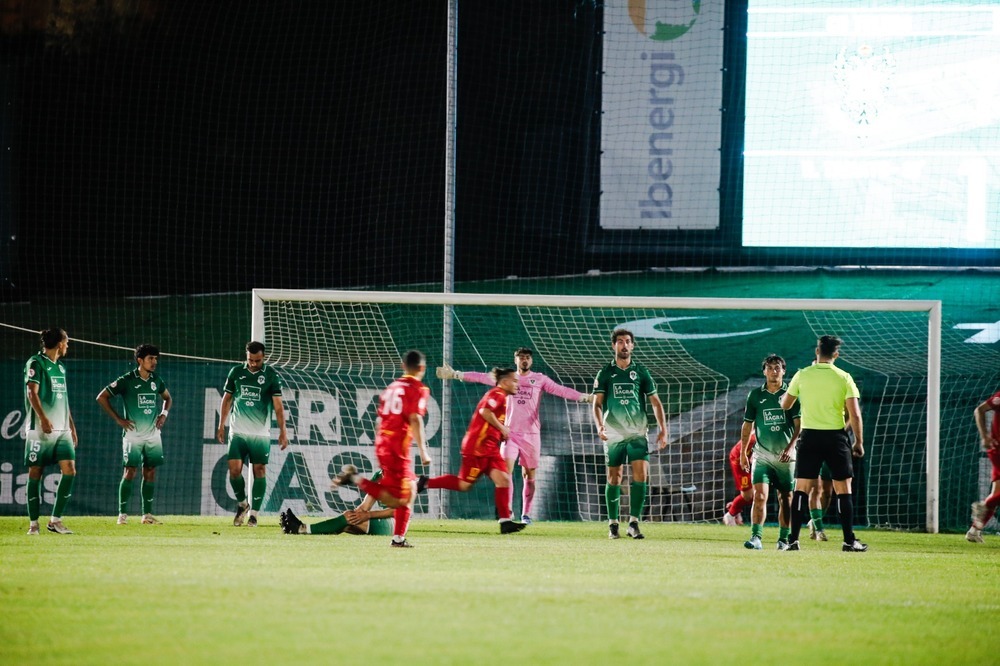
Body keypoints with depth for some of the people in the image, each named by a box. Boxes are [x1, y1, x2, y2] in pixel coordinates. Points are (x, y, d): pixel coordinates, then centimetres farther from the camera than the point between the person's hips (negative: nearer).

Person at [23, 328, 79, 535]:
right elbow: (32, 392, -14)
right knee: (35, 473, -2)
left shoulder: (60, 368, 19)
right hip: (40, 429, -7)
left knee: (69, 470, -6)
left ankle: (56, 520, -2)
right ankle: (34, 522, 3)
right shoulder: (36, 363, -4)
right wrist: (43, 418, -25)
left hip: (62, 429, 7)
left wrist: (72, 427, 21)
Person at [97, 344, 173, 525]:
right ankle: (122, 514, -4)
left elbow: (167, 397, 27)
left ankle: (147, 514, 9)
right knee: (130, 472, -8)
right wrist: (118, 419, -8)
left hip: (153, 434, 5)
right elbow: (102, 397, -5)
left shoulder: (156, 380, 7)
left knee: (150, 473, 4)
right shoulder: (127, 380, -8)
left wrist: (164, 413, 8)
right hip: (133, 434, -5)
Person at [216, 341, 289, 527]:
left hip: (261, 433, -2)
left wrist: (282, 431, -9)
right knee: (234, 470, -7)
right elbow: (227, 399, 14)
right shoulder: (236, 372, 5)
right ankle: (242, 504, 17)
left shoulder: (272, 375, -2)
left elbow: (278, 405, -4)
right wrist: (221, 425, 12)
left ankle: (254, 514, 6)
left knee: (259, 471, -2)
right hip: (238, 431, 2)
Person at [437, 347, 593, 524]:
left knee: (529, 475, 3)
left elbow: (561, 390, -5)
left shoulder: (540, 379, 4)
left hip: (531, 434, 0)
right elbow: (481, 377, 8)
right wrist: (456, 375, 5)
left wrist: (584, 397, -18)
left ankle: (526, 514, 11)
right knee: (506, 470, -14)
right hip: (511, 433, 0)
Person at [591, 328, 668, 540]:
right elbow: (597, 403, 0)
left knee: (640, 475, -13)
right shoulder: (605, 373, 5)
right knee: (614, 478, 3)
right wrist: (599, 425, -18)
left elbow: (655, 402, 8)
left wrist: (663, 429, -1)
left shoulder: (641, 371, 7)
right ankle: (613, 523, 13)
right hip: (613, 434, 0)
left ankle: (634, 522, -9)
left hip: (638, 433, 0)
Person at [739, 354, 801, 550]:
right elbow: (748, 425, 13)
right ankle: (756, 537, -17)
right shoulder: (755, 395, 6)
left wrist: (791, 447, -15)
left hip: (786, 455, -1)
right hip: (762, 454, 1)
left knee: (785, 498, 5)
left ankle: (784, 539, 14)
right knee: (760, 495, -13)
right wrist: (743, 452, 11)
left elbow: (799, 424, -3)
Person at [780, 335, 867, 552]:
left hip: (809, 436, 1)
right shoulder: (844, 378, -4)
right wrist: (859, 442, 1)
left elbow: (785, 405, 11)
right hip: (836, 437, -1)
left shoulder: (802, 375, 0)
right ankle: (849, 541, 4)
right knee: (843, 489, 5)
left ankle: (793, 540, -2)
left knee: (801, 489, 4)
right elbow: (855, 414, -8)